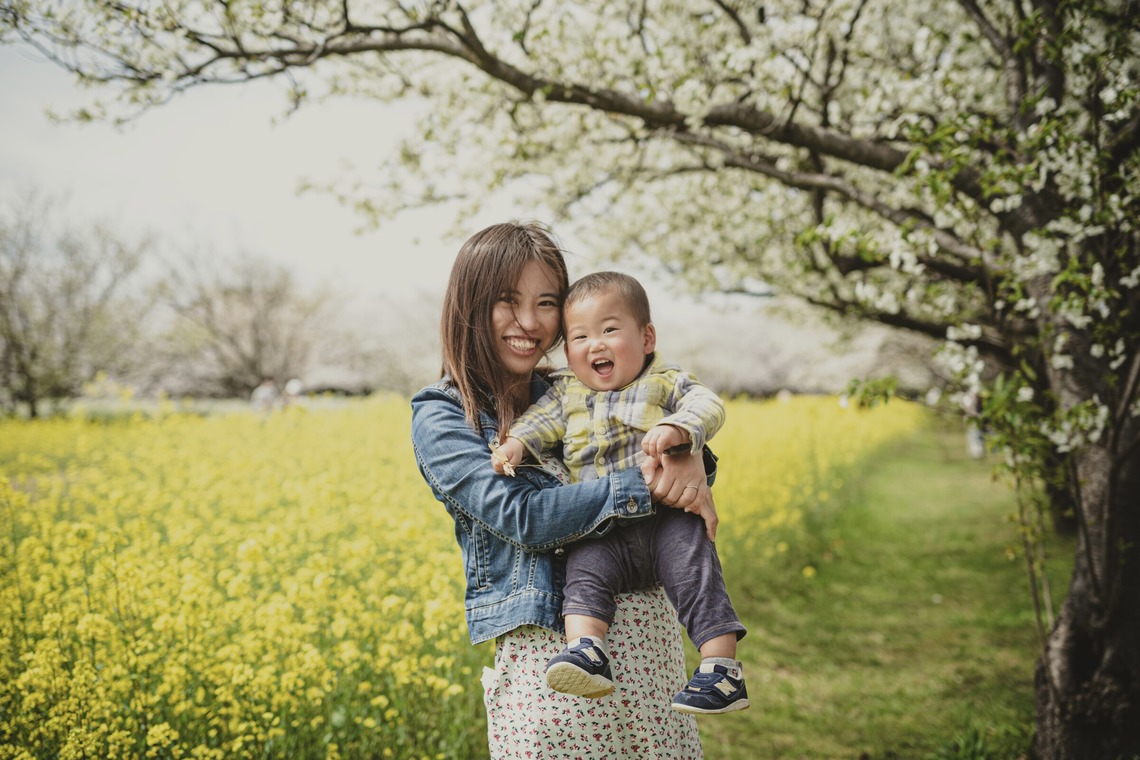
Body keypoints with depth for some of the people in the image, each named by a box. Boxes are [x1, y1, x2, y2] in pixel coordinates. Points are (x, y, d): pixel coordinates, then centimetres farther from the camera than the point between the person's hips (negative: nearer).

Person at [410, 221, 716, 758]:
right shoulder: (440, 419, -2)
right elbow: (523, 517, -14)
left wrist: (691, 458, -13)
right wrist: (645, 486, -19)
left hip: (649, 632, 4)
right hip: (546, 648, -4)